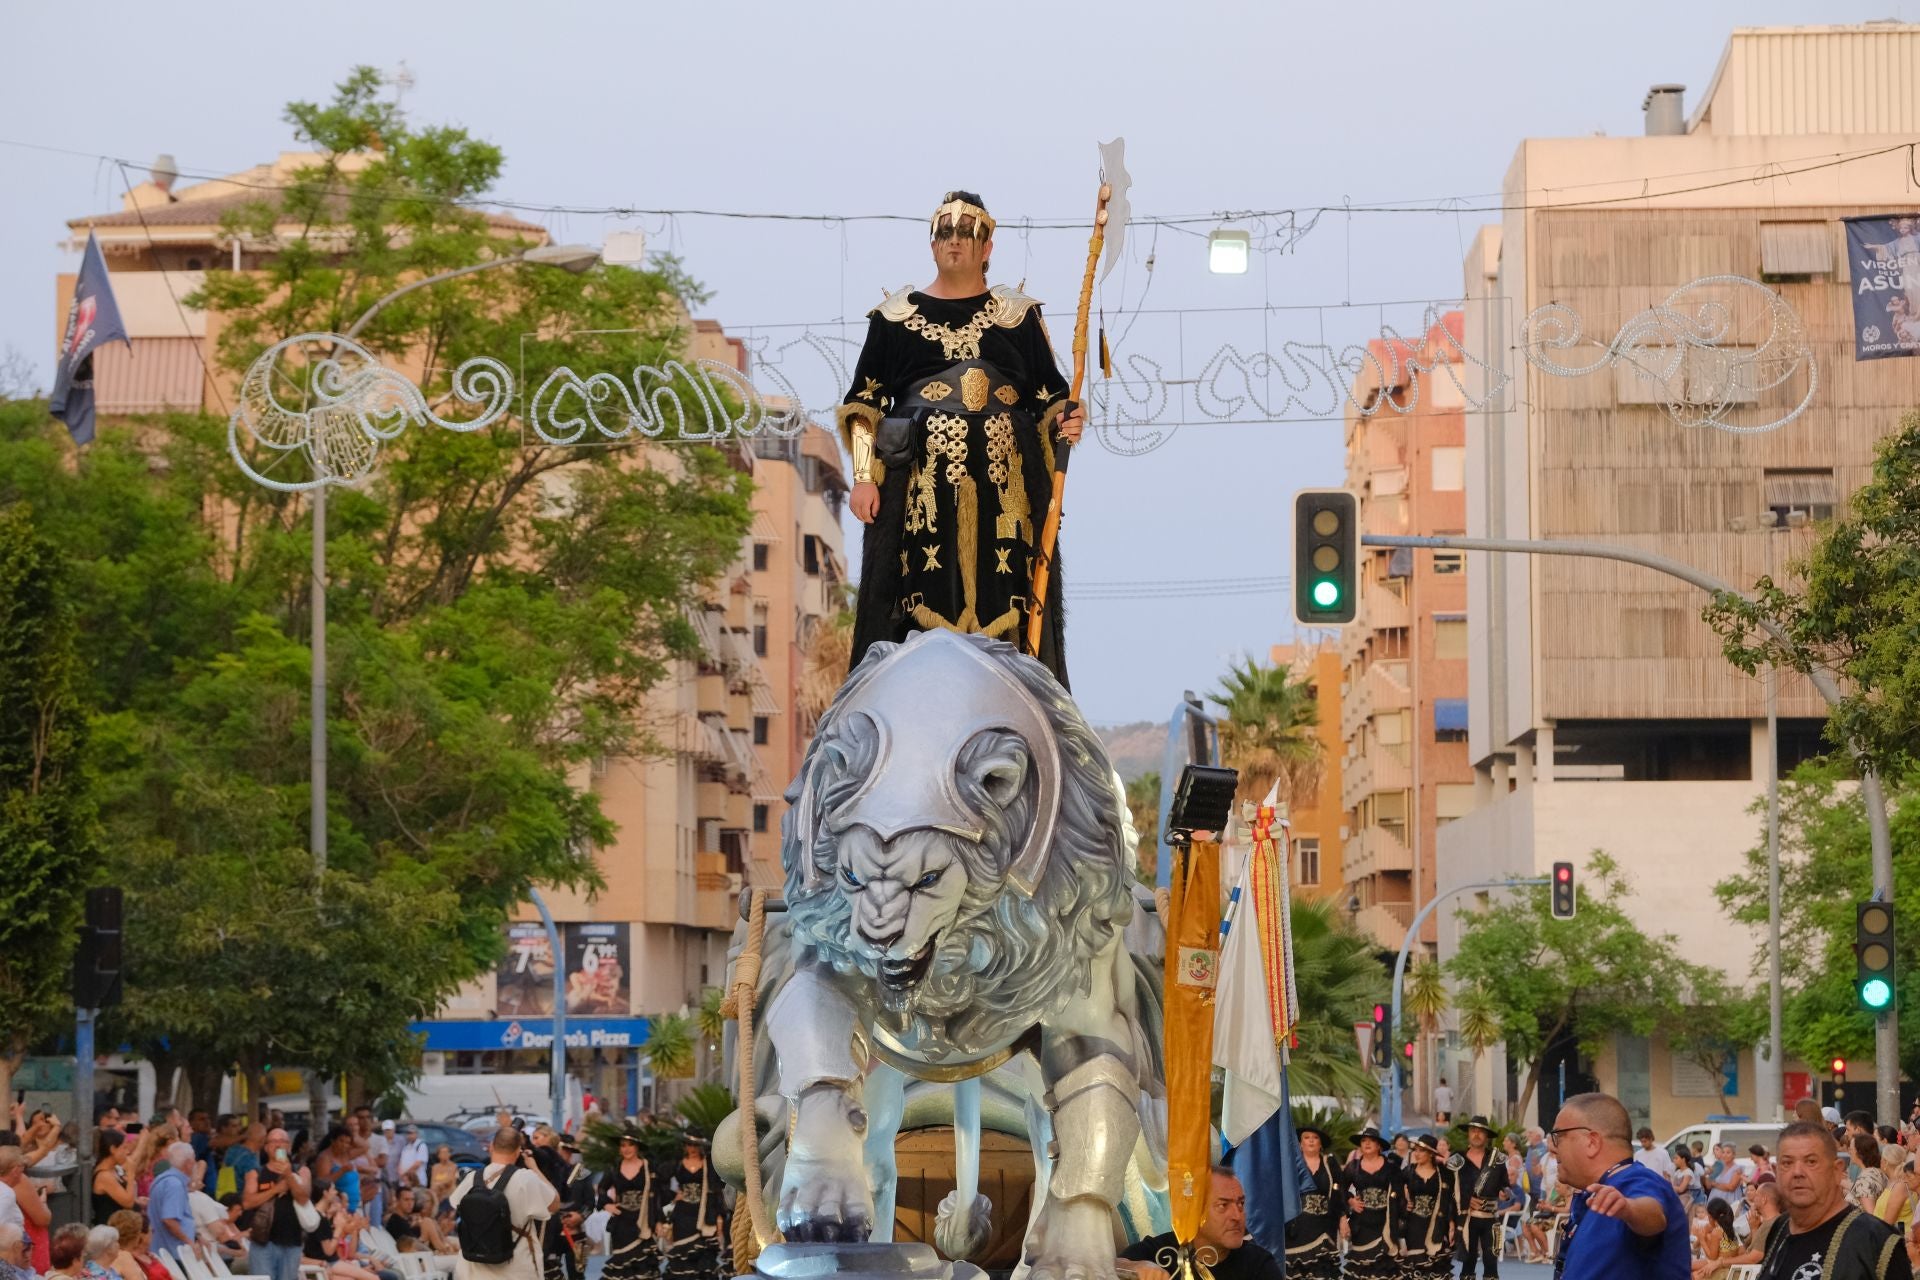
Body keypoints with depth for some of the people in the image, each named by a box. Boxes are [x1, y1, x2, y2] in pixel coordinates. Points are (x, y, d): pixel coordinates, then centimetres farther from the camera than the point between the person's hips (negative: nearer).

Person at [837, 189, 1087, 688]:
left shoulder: (1017, 314, 14)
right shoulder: (897, 316, 12)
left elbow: (1049, 397, 14)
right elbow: (864, 402, 8)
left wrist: (1064, 421, -9)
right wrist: (862, 476, -3)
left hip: (1004, 484, 1)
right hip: (919, 485, -1)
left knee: (1003, 603, -5)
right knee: (923, 604, -7)